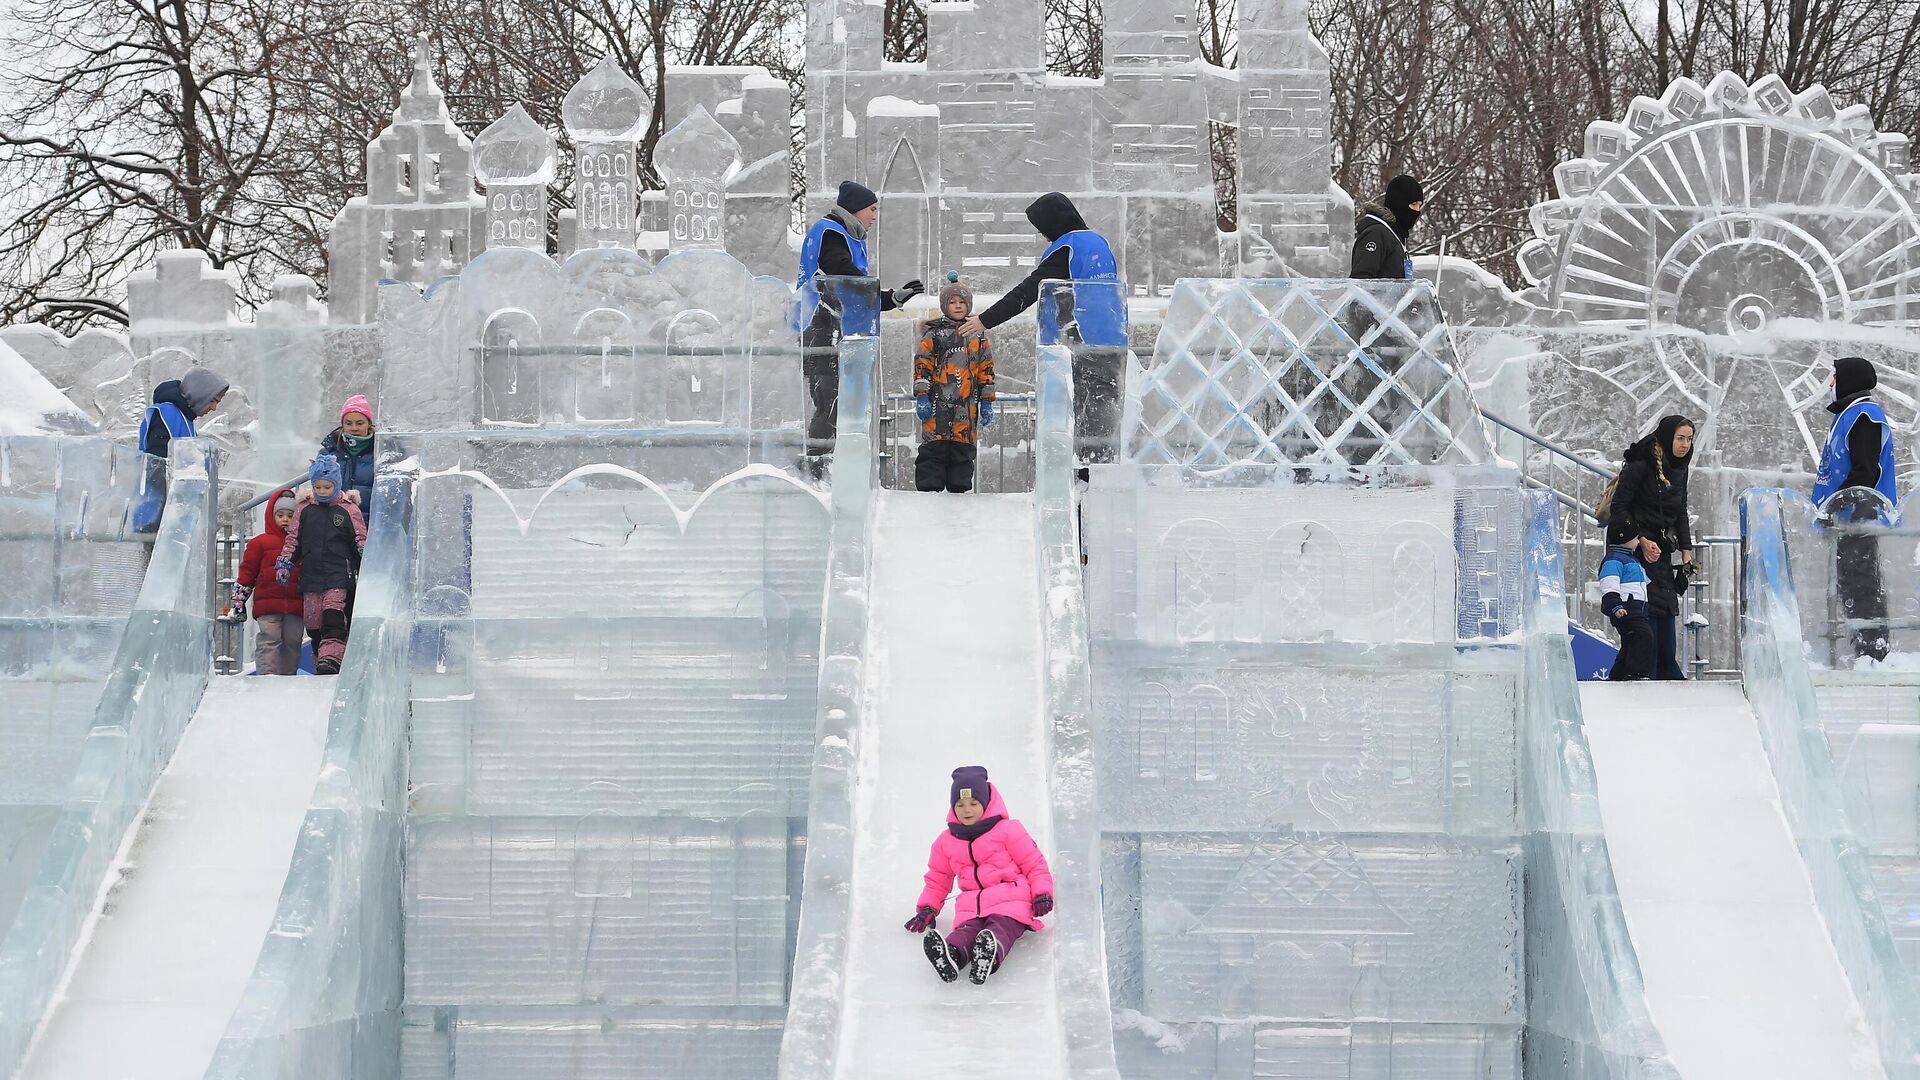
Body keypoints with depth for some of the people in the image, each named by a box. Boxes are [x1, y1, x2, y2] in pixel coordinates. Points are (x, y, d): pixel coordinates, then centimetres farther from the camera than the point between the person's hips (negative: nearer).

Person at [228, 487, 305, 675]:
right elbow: (247, 571, 6)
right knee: (268, 641, -10)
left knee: (292, 643, 6)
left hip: (295, 606, 3)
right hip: (267, 604, -3)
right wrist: (239, 599, 1)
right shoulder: (260, 543, 6)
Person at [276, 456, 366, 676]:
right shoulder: (303, 509, 12)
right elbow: (292, 538, 18)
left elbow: (361, 540, 8)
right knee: (313, 624, 1)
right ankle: (320, 666, 6)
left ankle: (331, 658, -33)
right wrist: (284, 563, 8)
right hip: (310, 575, 4)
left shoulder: (349, 510, 5)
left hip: (338, 574, -4)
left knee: (333, 619, -21)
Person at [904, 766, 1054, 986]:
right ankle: (950, 955, -67)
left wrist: (1042, 894, -7)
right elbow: (938, 879, 33)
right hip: (971, 907, 3)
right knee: (966, 930, -33)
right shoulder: (945, 842, 21)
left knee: (1001, 928, -37)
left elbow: (1034, 864, 9)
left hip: (1010, 900, -3)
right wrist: (927, 909, 18)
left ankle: (990, 955, -72)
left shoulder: (1007, 831, 7)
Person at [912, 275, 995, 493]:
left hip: (967, 405, 3)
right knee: (934, 449, -7)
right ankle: (929, 488, -5)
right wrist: (921, 396, -8)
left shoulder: (978, 336, 14)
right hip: (938, 401, -3)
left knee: (963, 451, 3)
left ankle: (959, 489, 9)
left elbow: (986, 369, 16)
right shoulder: (934, 334, 3)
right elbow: (922, 365, 0)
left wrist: (987, 402, 12)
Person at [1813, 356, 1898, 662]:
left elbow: (1865, 472, -20)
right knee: (1849, 584, 12)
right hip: (1849, 517, 11)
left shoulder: (1864, 415, -12)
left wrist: (1836, 502, -22)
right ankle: (1865, 651, 16)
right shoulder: (1849, 413, 20)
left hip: (1858, 517, -11)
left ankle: (1872, 652, -11)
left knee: (1860, 584, -11)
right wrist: (1829, 502, 22)